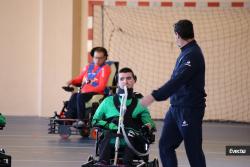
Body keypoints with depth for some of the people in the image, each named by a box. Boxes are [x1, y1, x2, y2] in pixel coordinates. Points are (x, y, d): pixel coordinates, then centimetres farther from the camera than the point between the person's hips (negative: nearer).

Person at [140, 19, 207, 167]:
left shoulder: (192, 55, -19)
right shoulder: (186, 52, 12)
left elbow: (177, 81, -28)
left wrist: (153, 97, -31)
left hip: (190, 110, -10)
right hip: (176, 108, 10)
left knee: (193, 150, -2)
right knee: (165, 145, 7)